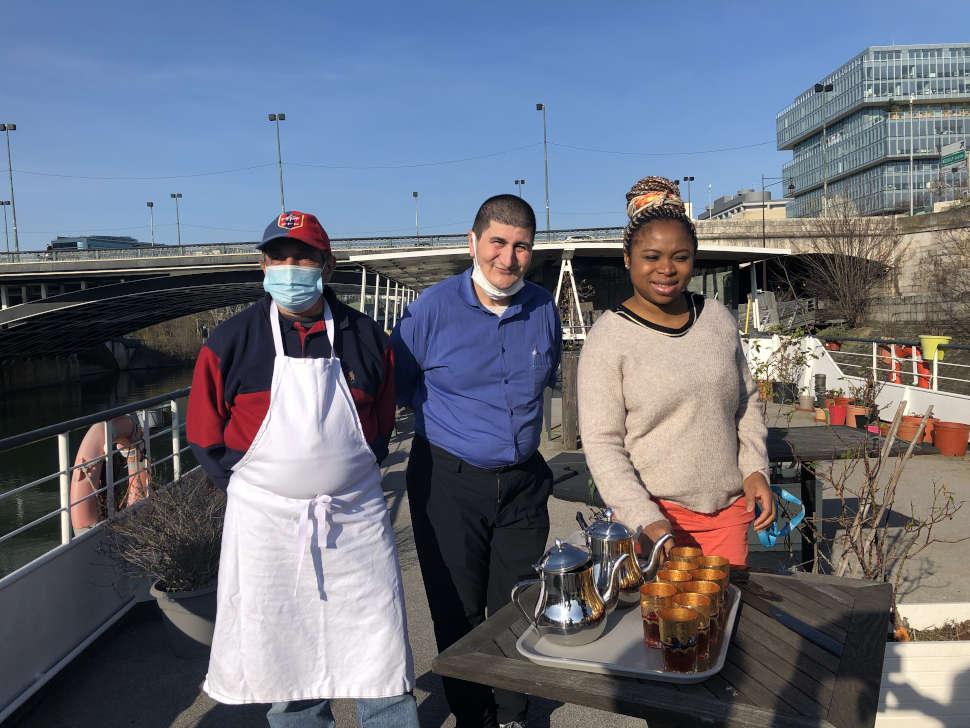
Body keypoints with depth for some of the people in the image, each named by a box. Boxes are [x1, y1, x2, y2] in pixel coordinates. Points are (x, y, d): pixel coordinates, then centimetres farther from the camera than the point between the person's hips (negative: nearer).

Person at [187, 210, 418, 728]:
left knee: (381, 654, 8)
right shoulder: (231, 342, -4)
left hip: (356, 518, 1)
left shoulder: (365, 337, 1)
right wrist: (256, 490, 2)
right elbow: (204, 437, 3)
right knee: (283, 656, 13)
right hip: (265, 523, 0)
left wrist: (346, 476, 6)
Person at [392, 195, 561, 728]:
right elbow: (398, 384, -1)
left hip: (522, 482, 3)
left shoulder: (543, 308, 0)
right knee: (458, 612, 9)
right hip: (448, 482, -3)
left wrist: (511, 406, 10)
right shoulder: (433, 307, -12)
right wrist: (451, 411, -1)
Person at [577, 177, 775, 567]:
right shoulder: (608, 337, -11)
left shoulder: (718, 318, 5)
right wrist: (646, 520, -21)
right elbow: (602, 444, -13)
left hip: (729, 508, 5)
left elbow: (747, 403, 16)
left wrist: (754, 469, 3)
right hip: (656, 512, -4)